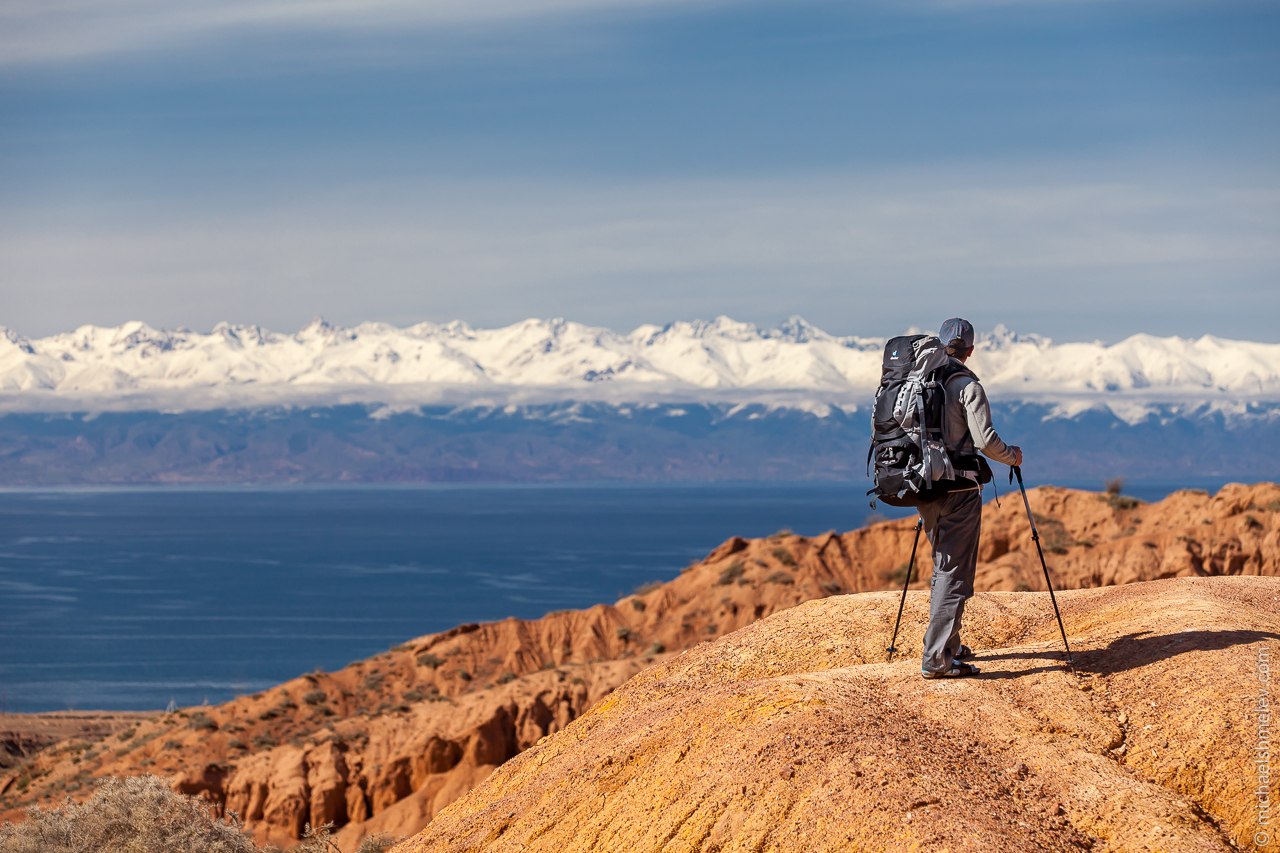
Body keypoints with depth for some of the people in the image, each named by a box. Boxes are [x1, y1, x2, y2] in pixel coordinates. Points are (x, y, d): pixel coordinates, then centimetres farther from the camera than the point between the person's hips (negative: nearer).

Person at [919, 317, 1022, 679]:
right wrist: (1013, 456, 2)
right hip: (959, 487, -7)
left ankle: (949, 645, 28)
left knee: (943, 567, 20)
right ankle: (936, 659, -10)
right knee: (955, 573, -5)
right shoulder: (968, 386, -11)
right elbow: (985, 439, -18)